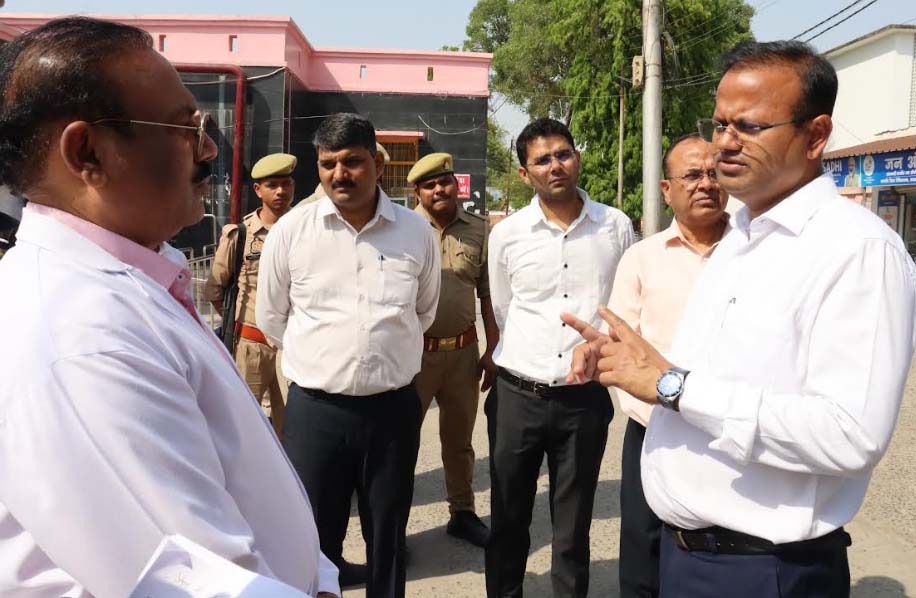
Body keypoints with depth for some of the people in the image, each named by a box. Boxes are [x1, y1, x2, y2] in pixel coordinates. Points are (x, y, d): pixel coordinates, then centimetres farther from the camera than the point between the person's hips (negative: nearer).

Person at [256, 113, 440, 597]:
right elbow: (270, 318, 7)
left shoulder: (417, 232, -2)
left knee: (388, 538, 18)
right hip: (314, 409, -1)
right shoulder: (291, 230, -5)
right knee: (312, 541, 12)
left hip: (393, 407, 1)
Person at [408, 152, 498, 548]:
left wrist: (492, 351, 4)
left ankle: (462, 513, 33)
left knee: (459, 439, 17)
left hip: (463, 351, 3)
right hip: (414, 350, -3)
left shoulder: (479, 231, 3)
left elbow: (488, 296, 7)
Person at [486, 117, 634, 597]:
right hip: (517, 396, 1)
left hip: (586, 398, 0)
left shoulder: (616, 227, -1)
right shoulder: (506, 234, -1)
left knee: (573, 530, 13)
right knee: (507, 524, 15)